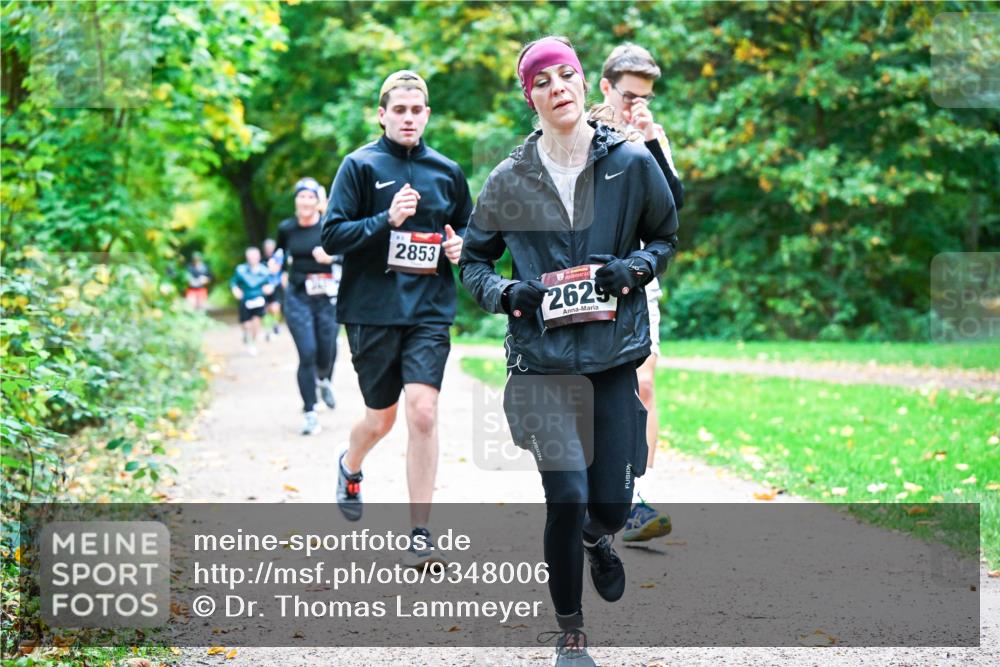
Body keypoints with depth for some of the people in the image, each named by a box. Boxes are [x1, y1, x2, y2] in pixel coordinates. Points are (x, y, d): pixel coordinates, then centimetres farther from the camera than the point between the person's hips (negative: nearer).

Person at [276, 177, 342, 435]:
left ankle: (324, 380, 45)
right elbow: (280, 252, 21)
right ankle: (310, 414, -3)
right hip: (298, 297, 0)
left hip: (327, 296, 0)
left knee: (326, 351, 5)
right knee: (307, 354, -10)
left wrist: (330, 258, -23)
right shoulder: (286, 228, 3)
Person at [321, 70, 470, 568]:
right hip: (371, 310, -1)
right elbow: (331, 236, -8)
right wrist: (387, 220, -21)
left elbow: (470, 231, 25)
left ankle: (420, 534, -9)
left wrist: (460, 247, 2)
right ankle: (350, 467, 46)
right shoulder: (360, 165, 0)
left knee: (423, 412, -14)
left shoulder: (447, 172, 10)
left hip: (429, 309, 2)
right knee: (381, 418, 9)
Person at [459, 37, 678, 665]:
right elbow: (474, 257, 13)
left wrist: (634, 268, -7)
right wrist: (504, 294, -7)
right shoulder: (510, 179, 1)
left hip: (615, 355, 1)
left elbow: (666, 237, 13)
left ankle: (596, 536, 43)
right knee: (565, 499, -8)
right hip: (543, 359, -1)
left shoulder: (632, 163, 0)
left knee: (612, 504, 2)